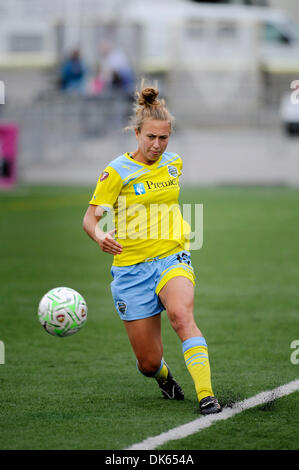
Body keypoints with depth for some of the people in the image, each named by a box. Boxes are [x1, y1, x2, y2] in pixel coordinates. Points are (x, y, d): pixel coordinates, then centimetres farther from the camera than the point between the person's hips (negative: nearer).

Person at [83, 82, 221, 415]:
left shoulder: (173, 163, 6)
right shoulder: (117, 172, -8)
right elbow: (90, 217, -10)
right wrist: (99, 235, -31)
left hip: (173, 259, 2)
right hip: (132, 268, -2)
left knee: (181, 315, -33)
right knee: (149, 363, 1)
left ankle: (206, 396, -36)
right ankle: (163, 374, 40)